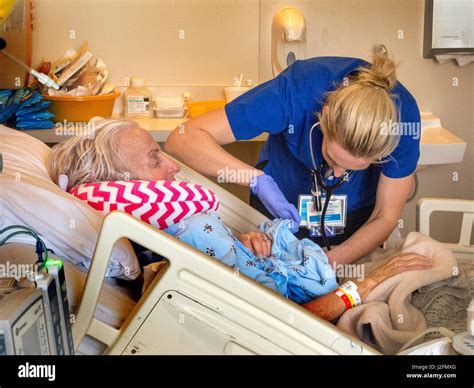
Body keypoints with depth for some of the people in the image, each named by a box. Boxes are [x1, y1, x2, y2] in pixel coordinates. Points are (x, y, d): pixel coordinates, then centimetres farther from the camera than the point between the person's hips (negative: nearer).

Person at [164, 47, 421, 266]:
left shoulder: (403, 115, -33)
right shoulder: (296, 90, -38)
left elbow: (386, 217, -22)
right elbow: (183, 138, -38)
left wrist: (327, 263, -37)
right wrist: (256, 179, -52)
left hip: (357, 211, 1)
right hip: (282, 200, -1)